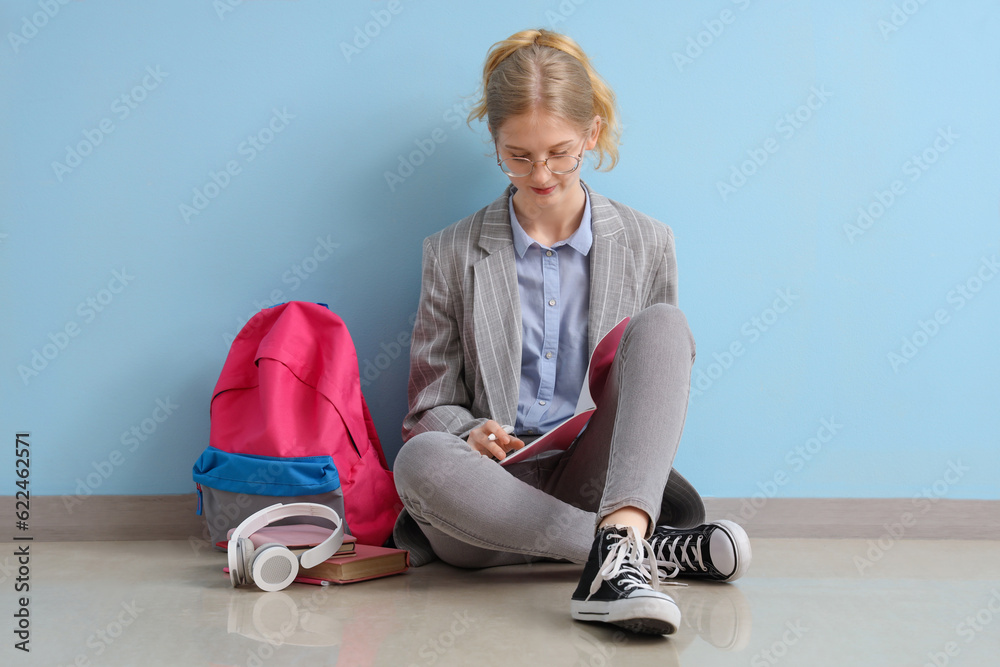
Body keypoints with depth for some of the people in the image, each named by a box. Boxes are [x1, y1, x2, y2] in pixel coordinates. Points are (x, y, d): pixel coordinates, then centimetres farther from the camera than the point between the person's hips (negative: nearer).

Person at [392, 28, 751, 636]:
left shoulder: (647, 242, 11)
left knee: (663, 323, -22)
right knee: (420, 460, -35)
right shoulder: (453, 253, 9)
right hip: (495, 486, 0)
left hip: (594, 482, 1)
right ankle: (648, 547, -30)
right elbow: (433, 403, 11)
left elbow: (664, 376, 15)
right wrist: (469, 433, -13)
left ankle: (619, 536, -42)